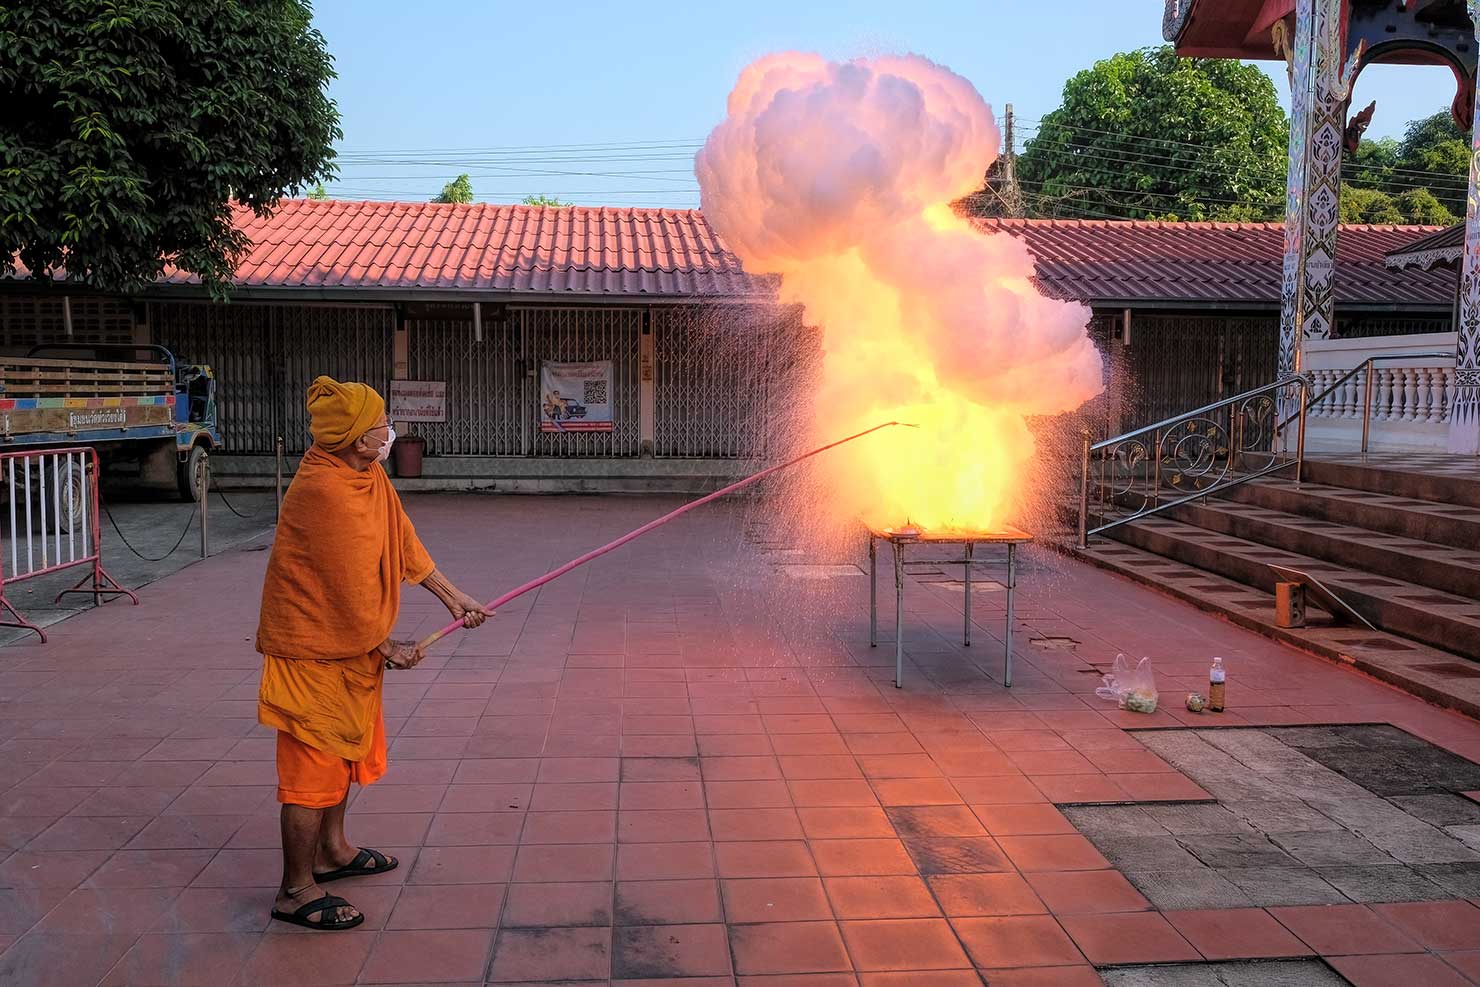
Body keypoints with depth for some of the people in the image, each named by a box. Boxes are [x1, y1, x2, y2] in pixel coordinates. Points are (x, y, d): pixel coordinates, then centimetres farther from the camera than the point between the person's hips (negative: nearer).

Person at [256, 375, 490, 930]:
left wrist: (453, 598, 11)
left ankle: (332, 851, 41)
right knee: (314, 764, -2)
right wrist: (389, 648, -11)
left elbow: (403, 542, 10)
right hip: (314, 649, -10)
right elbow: (352, 587, -23)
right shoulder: (325, 492, -27)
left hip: (348, 645, 10)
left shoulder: (366, 474, 3)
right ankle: (296, 893, 11)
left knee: (344, 750, 23)